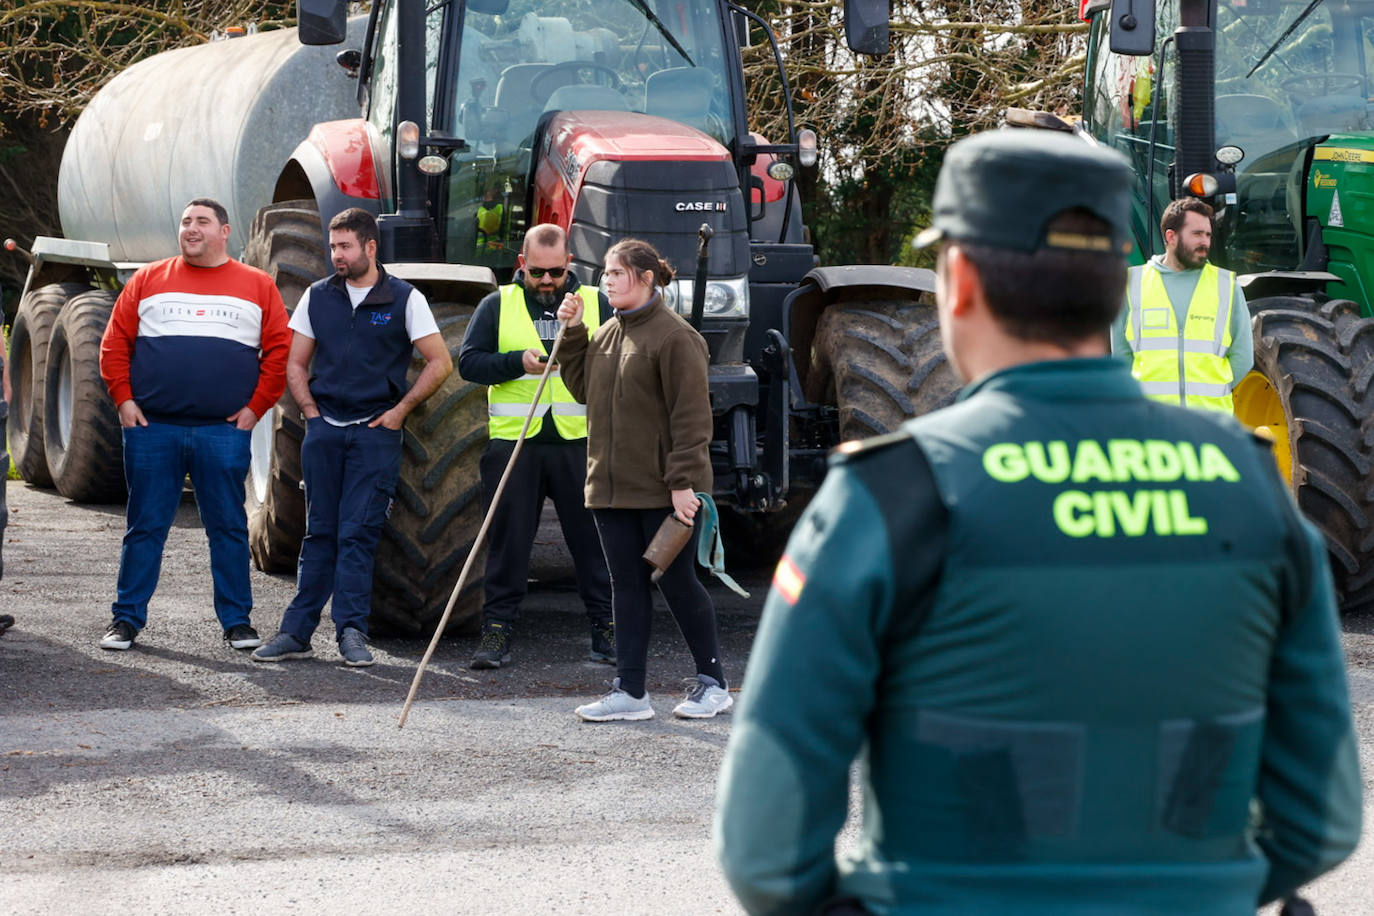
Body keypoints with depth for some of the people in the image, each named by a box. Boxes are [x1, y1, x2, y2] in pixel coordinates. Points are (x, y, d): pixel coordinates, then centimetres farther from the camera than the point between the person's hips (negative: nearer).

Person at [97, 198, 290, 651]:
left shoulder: (256, 287, 8)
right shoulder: (148, 281, 10)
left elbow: (280, 351, 5)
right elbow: (115, 343, 9)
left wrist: (255, 407, -3)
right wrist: (123, 399, -1)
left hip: (225, 429, -1)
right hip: (152, 428, 1)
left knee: (228, 527, 3)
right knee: (145, 526, 3)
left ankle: (237, 620, 10)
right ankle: (127, 618, 10)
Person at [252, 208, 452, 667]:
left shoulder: (404, 299, -1)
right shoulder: (317, 297, 8)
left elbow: (439, 363, 0)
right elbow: (295, 364, 15)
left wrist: (400, 410, -4)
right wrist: (311, 411, 3)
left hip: (376, 431, -3)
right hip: (324, 430, 3)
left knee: (358, 533, -5)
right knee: (320, 532, 6)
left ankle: (352, 632, 0)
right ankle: (296, 632, 7)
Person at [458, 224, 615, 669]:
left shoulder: (596, 304, 9)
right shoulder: (497, 306, 7)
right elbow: (469, 361, 1)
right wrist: (517, 362, -14)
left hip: (578, 442, 0)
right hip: (513, 442, 0)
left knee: (592, 535, 3)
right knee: (508, 538, 2)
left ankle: (606, 628, 11)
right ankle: (497, 629, 8)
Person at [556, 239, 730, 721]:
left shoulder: (674, 336, -14)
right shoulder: (607, 333, 12)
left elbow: (690, 415, -16)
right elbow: (582, 388, 17)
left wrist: (682, 482, -19)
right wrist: (572, 333, 8)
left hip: (662, 488, -8)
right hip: (611, 484, 8)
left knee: (677, 581, 1)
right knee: (627, 585, 8)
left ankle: (712, 683, 15)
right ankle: (630, 691, 10)